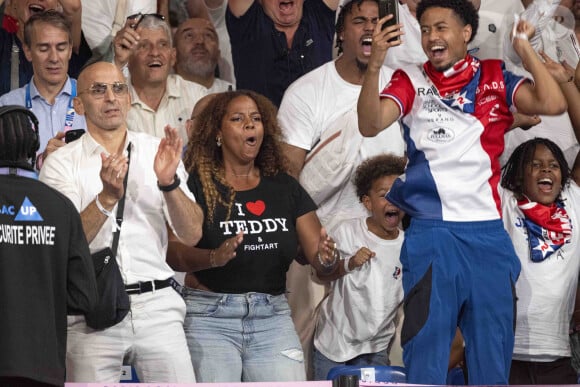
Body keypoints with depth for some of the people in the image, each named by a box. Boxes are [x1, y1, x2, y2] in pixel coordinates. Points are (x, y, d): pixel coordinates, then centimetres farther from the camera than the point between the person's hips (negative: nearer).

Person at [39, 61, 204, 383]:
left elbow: (192, 235, 4)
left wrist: (169, 183, -12)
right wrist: (107, 197, -22)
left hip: (157, 306, 2)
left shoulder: (159, 152, 12)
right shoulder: (61, 162, 4)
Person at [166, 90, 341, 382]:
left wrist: (326, 258, -17)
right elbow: (173, 253, -14)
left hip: (273, 316, 4)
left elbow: (317, 255, 7)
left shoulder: (285, 187, 11)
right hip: (210, 317, -4)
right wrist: (214, 257, -33)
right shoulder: (197, 185, -2)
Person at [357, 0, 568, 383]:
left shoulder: (494, 78, 8)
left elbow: (553, 104, -4)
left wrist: (526, 49, -5)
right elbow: (370, 124, -11)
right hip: (432, 234, -2)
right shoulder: (411, 81, 5)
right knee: (427, 342, -1)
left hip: (488, 234, 2)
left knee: (493, 346, 6)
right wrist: (374, 65, -23)